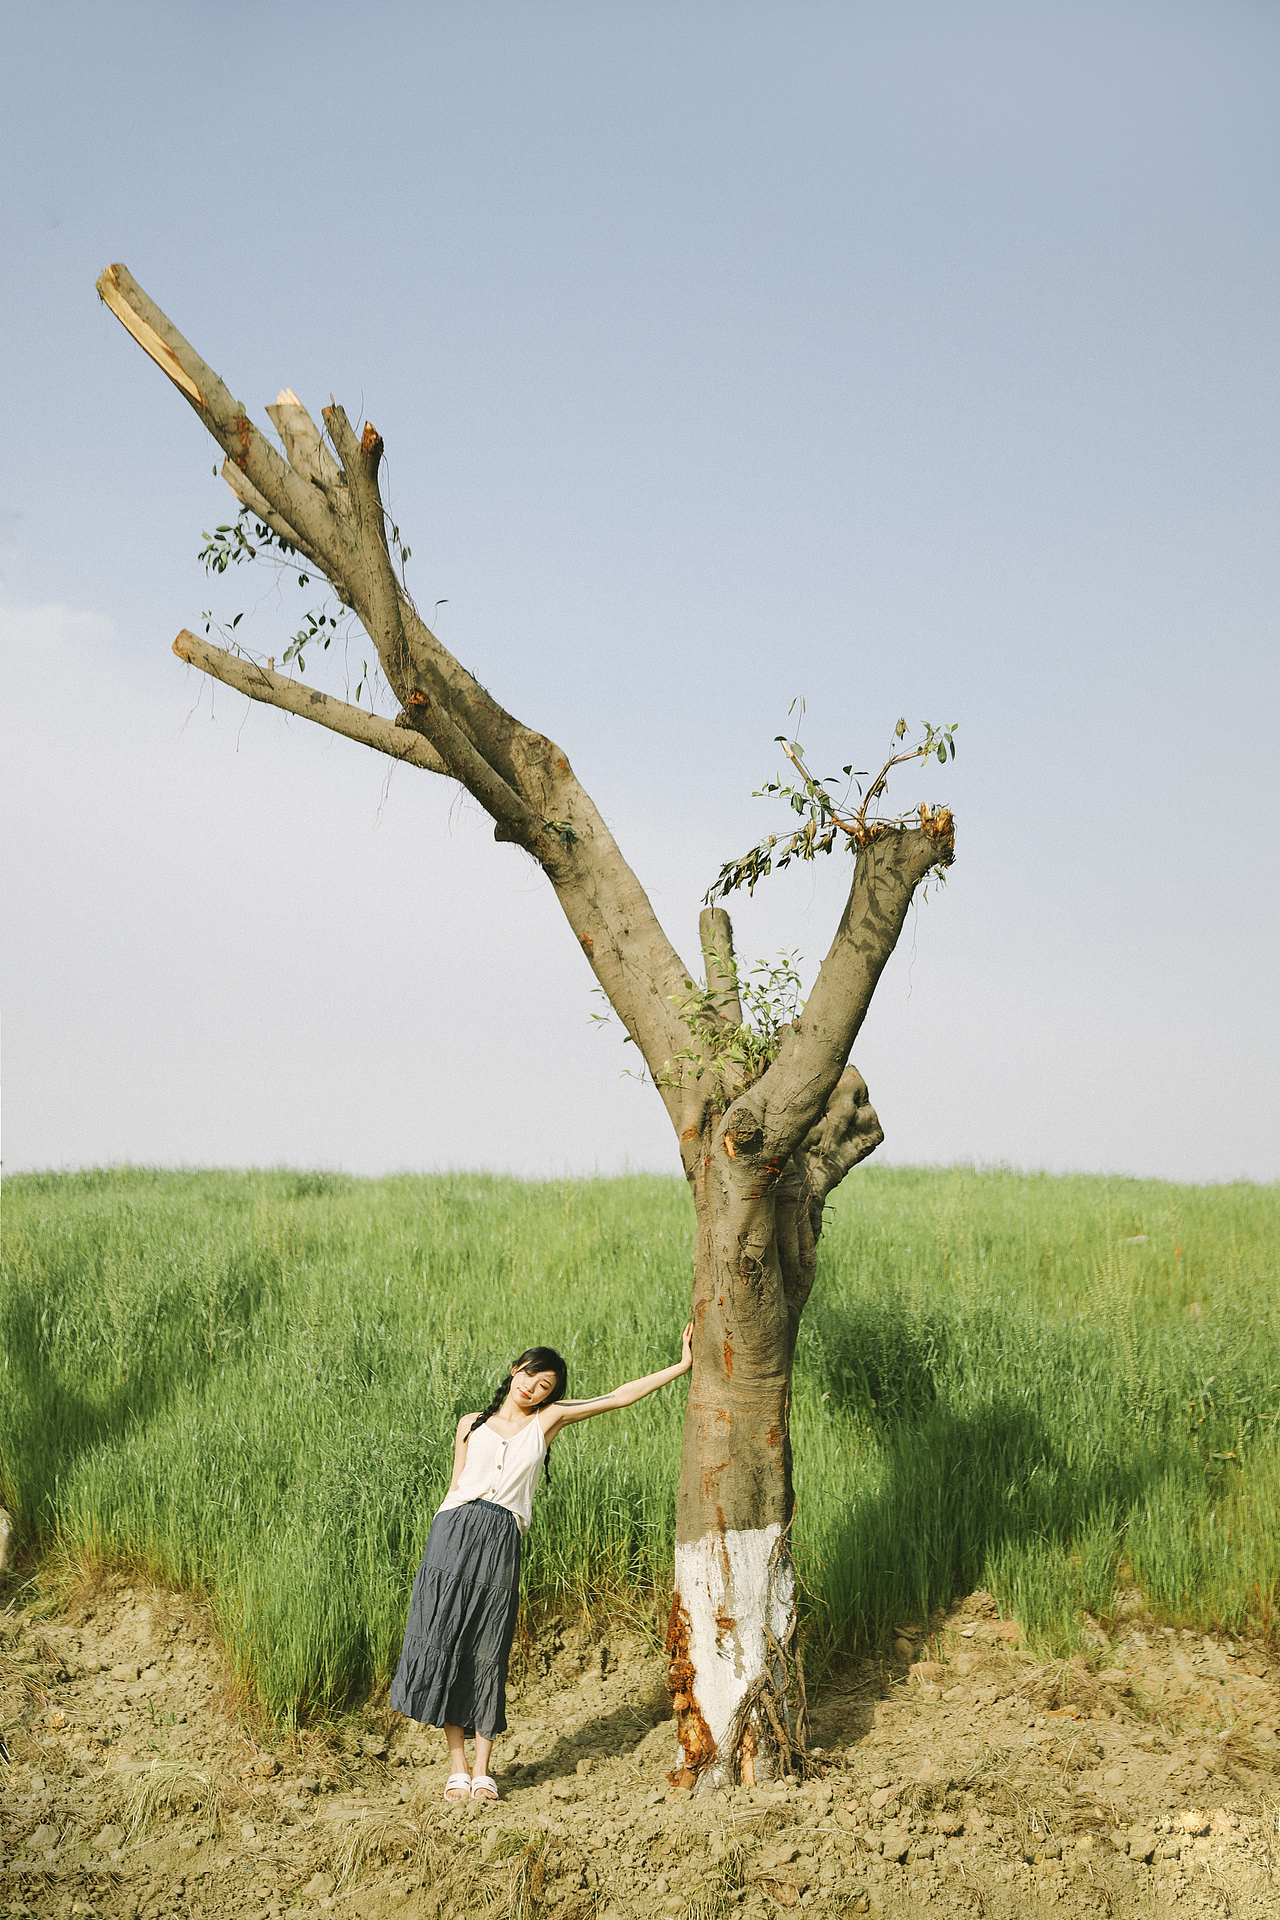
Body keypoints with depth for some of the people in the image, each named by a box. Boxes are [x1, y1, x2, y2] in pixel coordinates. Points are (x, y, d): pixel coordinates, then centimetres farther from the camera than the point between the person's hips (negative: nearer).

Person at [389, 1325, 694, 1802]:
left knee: (487, 1654, -1)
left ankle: (482, 1771, 7)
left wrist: (683, 1365, 6)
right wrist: (439, 1545, 9)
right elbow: (455, 1486, 17)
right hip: (453, 1530, 1)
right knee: (443, 1645, -4)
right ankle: (457, 1767, 5)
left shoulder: (547, 1420, 13)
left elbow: (621, 1396, 10)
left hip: (501, 1541, -1)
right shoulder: (471, 1424, 17)